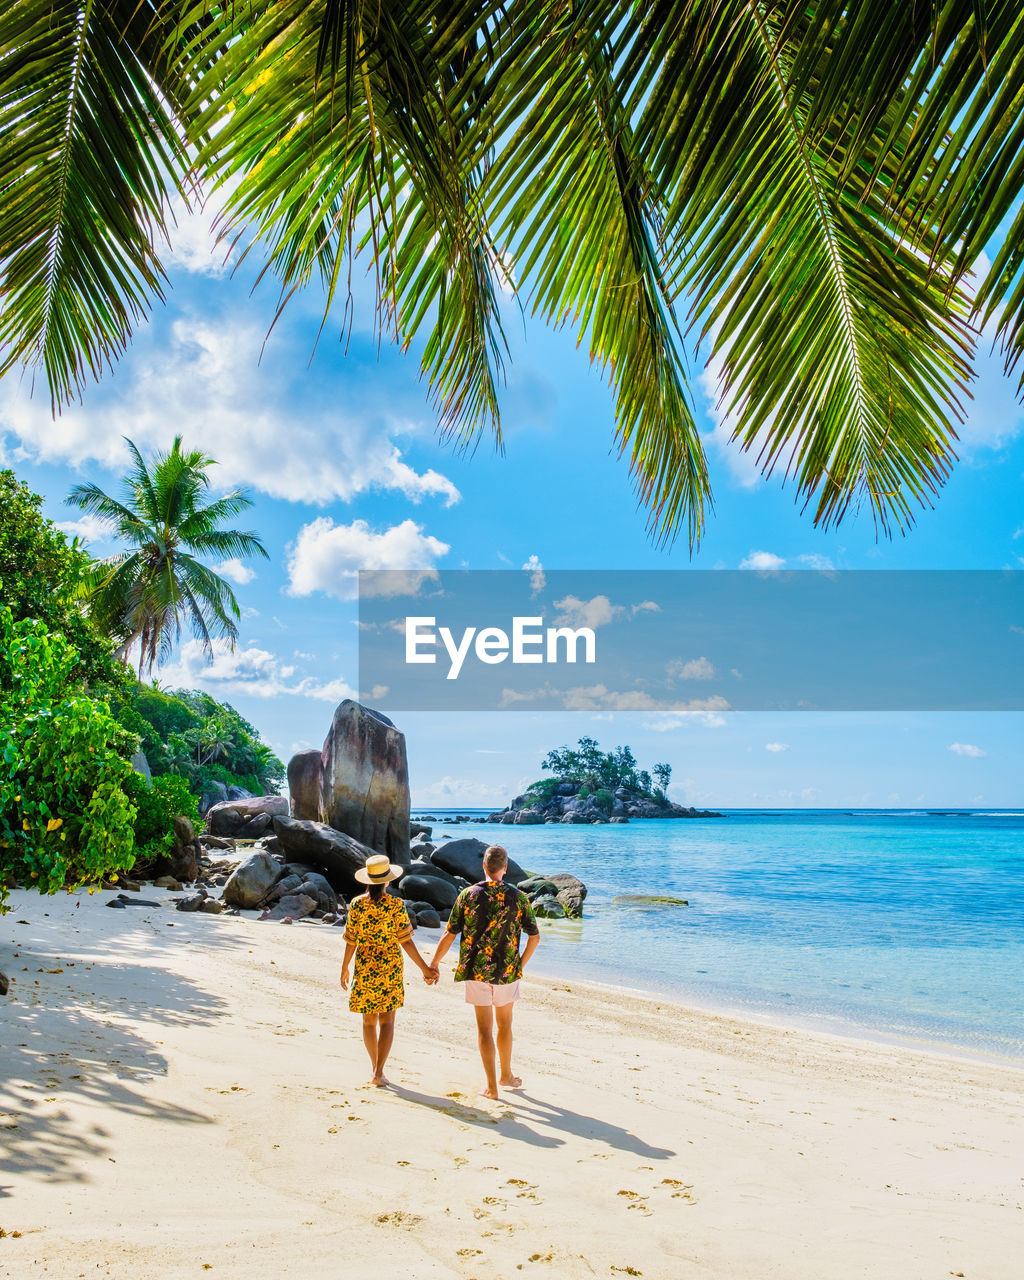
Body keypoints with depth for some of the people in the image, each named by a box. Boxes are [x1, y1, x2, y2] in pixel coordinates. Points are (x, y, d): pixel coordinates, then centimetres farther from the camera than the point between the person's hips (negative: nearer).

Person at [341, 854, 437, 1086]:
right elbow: (405, 941, -10)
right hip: (390, 966, -2)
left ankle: (375, 1066, 26)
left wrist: (344, 968, 13)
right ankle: (379, 1072, -3)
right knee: (387, 1020, 5)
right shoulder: (396, 905, -12)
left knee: (369, 1020, 15)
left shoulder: (356, 904, -6)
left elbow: (351, 941, -1)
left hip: (364, 967, 2)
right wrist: (424, 967, -3)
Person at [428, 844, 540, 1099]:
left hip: (476, 971, -1)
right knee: (504, 1024, 19)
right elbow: (534, 936, -2)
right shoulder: (518, 897, -5)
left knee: (484, 1028, 6)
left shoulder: (468, 895, -7)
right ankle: (506, 1075, 34)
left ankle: (491, 1086, 7)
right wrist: (521, 964, 11)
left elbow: (449, 934, -5)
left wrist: (433, 964, 7)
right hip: (507, 971, 1)